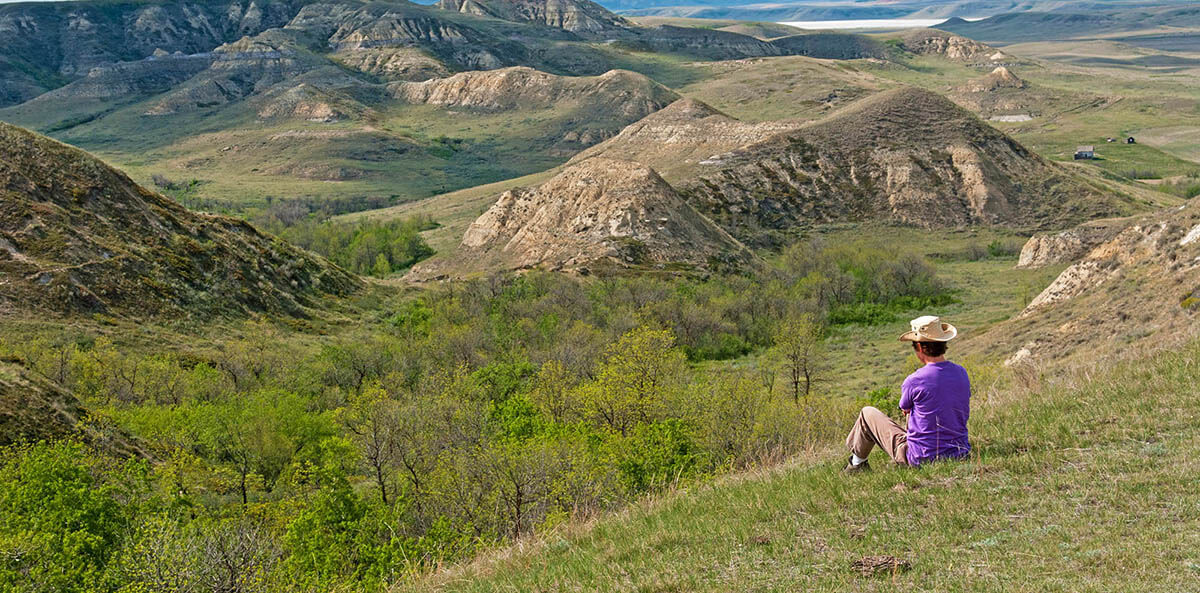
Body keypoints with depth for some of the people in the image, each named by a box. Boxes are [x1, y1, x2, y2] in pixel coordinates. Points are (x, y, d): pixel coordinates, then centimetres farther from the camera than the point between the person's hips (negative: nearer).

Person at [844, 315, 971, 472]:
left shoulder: (914, 381, -20)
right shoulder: (961, 373, -2)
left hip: (922, 459, -6)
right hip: (959, 455, 6)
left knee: (867, 413, 13)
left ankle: (857, 464, 33)